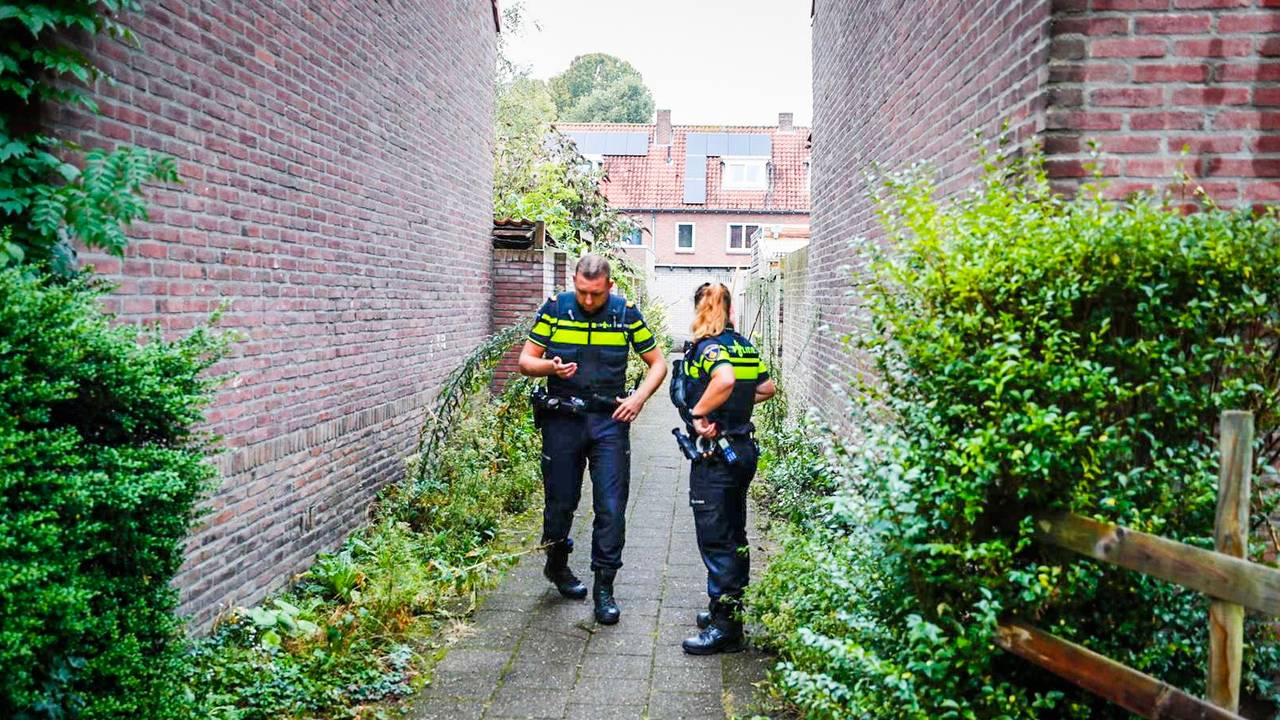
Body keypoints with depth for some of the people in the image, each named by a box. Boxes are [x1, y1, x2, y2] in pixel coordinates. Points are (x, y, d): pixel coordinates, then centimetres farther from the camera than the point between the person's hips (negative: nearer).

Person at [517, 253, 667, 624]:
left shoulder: (626, 313, -1)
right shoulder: (554, 308, -2)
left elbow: (657, 363, 7)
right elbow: (526, 361, 2)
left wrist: (639, 398, -9)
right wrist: (551, 367, -19)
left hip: (609, 420, 0)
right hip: (562, 419, 0)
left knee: (611, 508, -4)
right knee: (561, 502, 11)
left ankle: (604, 587, 9)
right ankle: (556, 566, 38)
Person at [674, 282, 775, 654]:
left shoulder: (708, 347, -15)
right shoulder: (745, 346, 9)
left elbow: (725, 379, -36)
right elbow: (767, 388, 20)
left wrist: (698, 412, -25)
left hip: (715, 455, -9)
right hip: (743, 450, 9)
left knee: (715, 540, -1)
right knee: (734, 536, 18)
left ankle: (724, 627, 5)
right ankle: (731, 610, 30)